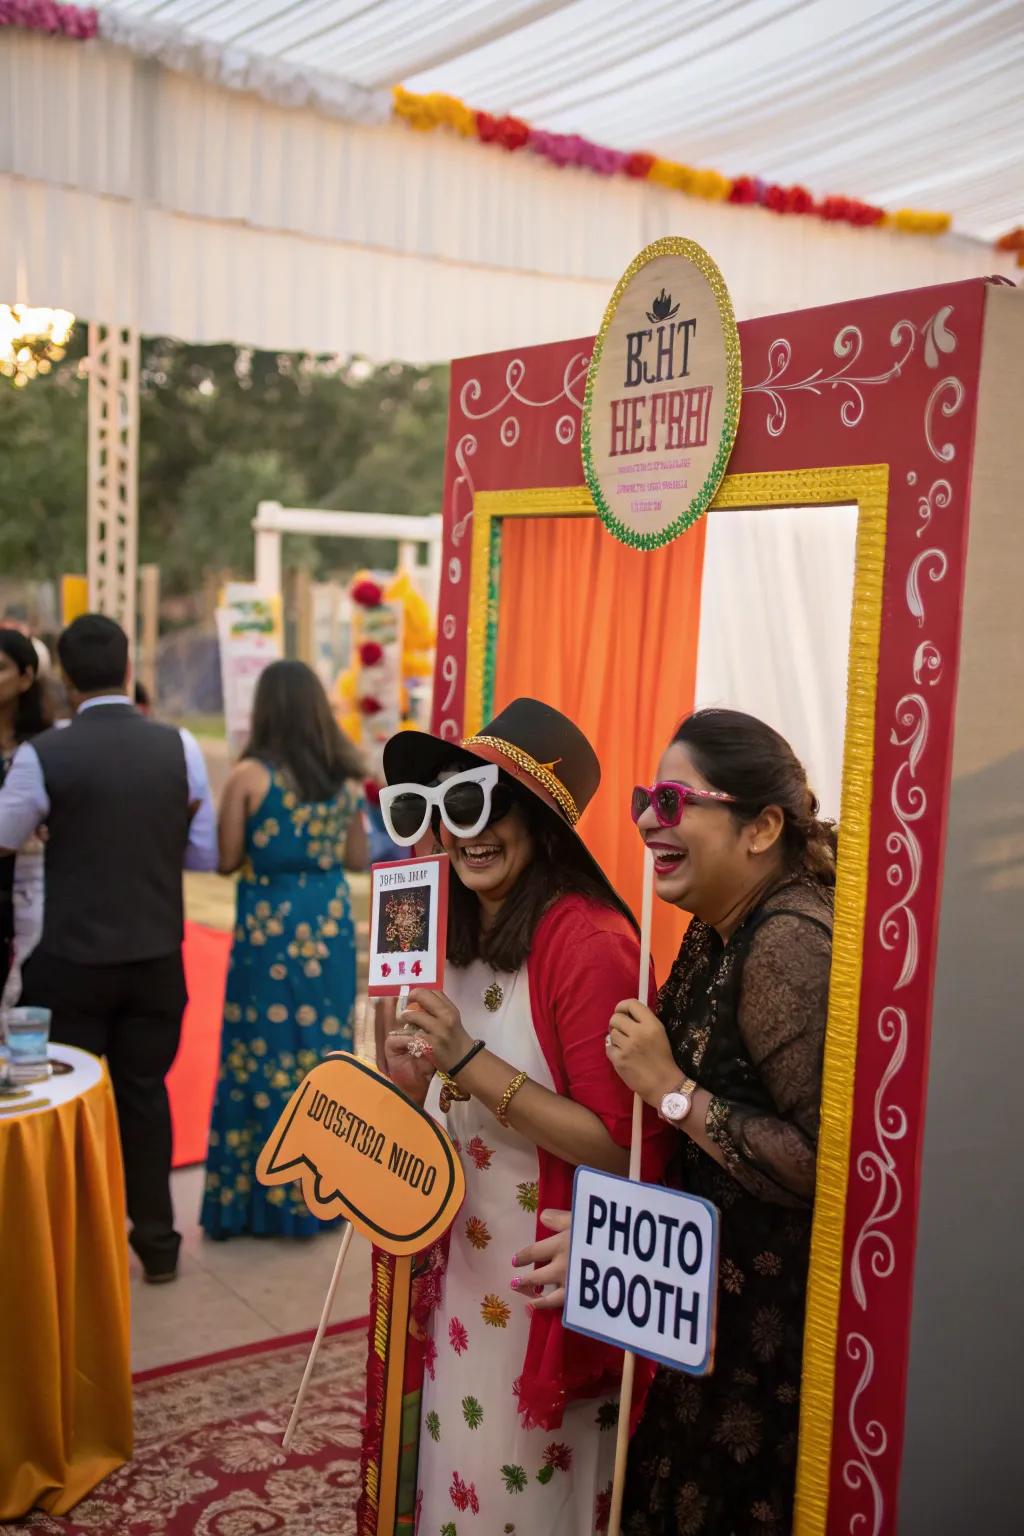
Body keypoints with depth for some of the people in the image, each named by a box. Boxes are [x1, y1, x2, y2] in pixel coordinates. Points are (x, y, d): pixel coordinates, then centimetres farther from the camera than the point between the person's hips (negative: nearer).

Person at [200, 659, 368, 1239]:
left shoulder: (250, 776, -11)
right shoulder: (347, 777, 2)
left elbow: (227, 860, -9)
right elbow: (358, 859, 7)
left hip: (268, 929, -4)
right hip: (329, 928, 4)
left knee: (261, 1057, 6)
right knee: (323, 1052, 11)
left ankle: (258, 1194, 14)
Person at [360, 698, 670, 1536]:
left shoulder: (587, 939, -23)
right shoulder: (457, 934, 3)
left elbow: (617, 1145, -24)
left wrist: (467, 1060, -27)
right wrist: (414, 1079, -4)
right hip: (460, 1276, 8)